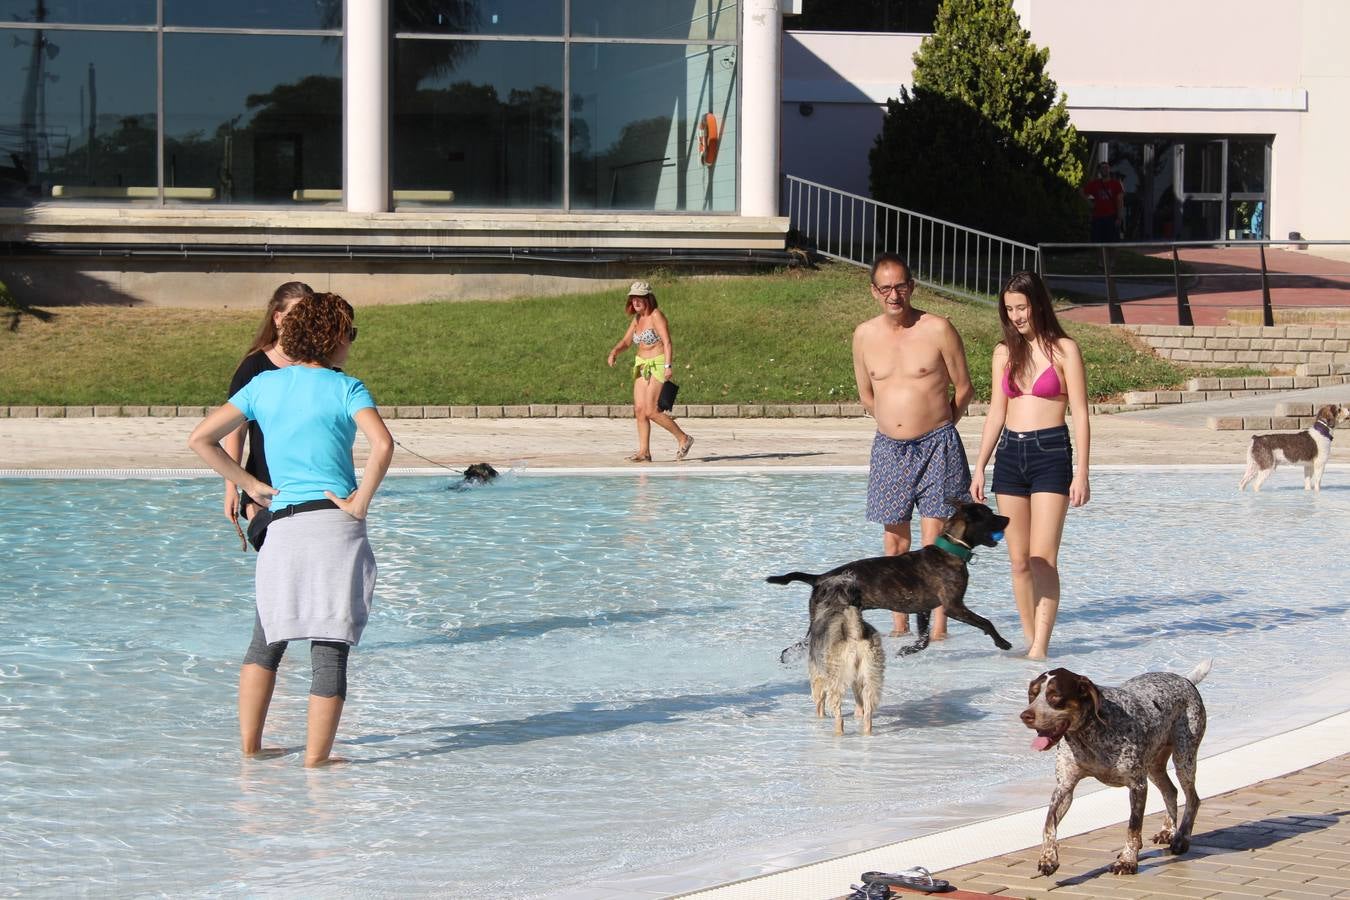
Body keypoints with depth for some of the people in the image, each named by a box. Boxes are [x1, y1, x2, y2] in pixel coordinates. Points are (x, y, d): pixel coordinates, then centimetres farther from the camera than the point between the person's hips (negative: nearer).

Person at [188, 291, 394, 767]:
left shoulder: (264, 384, 10)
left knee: (267, 641, 20)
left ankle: (249, 745, 18)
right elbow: (383, 445, -20)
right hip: (336, 527, -4)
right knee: (330, 648, 1)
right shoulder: (345, 388, -2)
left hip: (282, 527, 4)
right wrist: (361, 501, -9)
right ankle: (316, 759, 2)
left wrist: (251, 486, 11)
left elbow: (201, 438, 8)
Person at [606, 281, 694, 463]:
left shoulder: (656, 316, -13)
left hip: (658, 365, -9)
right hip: (642, 366, 9)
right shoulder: (637, 319, 12)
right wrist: (614, 352, -5)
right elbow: (626, 341, 16)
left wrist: (668, 366, -31)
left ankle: (683, 439, 1)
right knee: (639, 409, 0)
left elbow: (667, 342, -21)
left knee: (651, 411, -13)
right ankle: (644, 451, 2)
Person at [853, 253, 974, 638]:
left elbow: (963, 388, 2)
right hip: (889, 448, 4)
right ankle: (900, 625, 15)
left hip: (937, 448, -4)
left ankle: (939, 627, -3)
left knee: (936, 542, -6)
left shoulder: (938, 329, -8)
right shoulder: (864, 335, 3)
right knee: (894, 542, 7)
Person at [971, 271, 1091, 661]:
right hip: (1010, 454, 5)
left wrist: (1081, 472, -9)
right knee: (1019, 561, 6)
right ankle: (1030, 640, 13)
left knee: (1043, 559, -12)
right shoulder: (1004, 353, 12)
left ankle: (1040, 648, -16)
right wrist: (979, 467, 11)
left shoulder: (1063, 350, -2)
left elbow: (1080, 413, -3)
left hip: (1051, 453, -5)